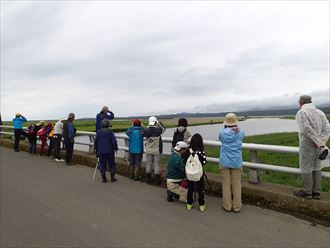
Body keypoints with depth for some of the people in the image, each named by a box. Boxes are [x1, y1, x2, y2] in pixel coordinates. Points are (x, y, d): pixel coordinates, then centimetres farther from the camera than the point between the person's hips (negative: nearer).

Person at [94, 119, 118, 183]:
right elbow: (114, 141, -11)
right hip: (110, 151, -1)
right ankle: (112, 177, 13)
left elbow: (95, 142, 4)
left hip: (101, 152, 2)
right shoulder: (110, 132, -8)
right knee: (112, 164, 11)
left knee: (102, 164, 9)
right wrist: (115, 148, 5)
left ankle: (103, 178, 11)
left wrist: (96, 150, 17)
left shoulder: (98, 132, -1)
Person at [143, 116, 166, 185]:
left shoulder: (146, 130, -9)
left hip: (148, 150, 4)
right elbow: (164, 128, 4)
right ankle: (156, 180, 12)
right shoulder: (158, 130, -16)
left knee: (148, 164, 14)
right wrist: (159, 123, 11)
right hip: (157, 151, -3)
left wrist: (148, 126, 10)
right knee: (157, 165, 6)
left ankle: (148, 179, 24)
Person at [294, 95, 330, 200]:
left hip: (307, 144, -7)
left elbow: (307, 129, -22)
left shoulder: (300, 113, -10)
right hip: (317, 145, 7)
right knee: (316, 167, 14)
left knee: (306, 168, 4)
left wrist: (318, 142, -16)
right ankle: (316, 192, 20)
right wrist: (322, 143, -6)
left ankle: (307, 192, 14)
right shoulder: (320, 112, 11)